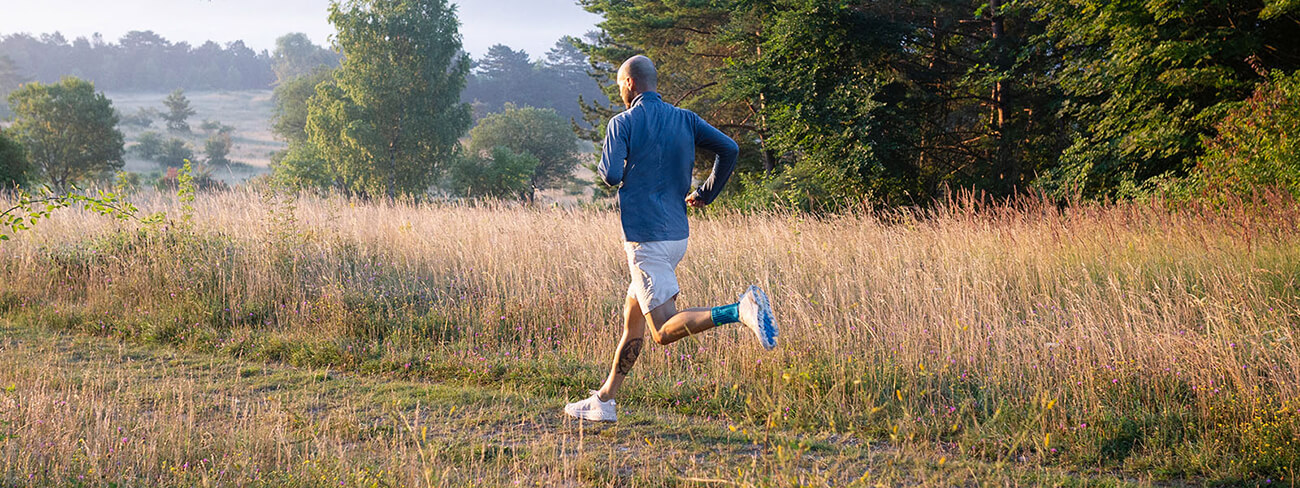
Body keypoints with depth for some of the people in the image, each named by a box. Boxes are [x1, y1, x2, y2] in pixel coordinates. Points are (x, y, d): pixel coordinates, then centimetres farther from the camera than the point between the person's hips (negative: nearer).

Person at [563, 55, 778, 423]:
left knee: (665, 331, -9)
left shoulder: (623, 123, -7)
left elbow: (611, 176, -16)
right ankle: (604, 401, 22)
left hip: (646, 238, -8)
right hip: (678, 233, 8)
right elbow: (729, 149, 2)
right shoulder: (685, 120, 9)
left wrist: (605, 165, 7)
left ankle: (741, 310, -28)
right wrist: (707, 193, 13)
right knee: (632, 319, 16)